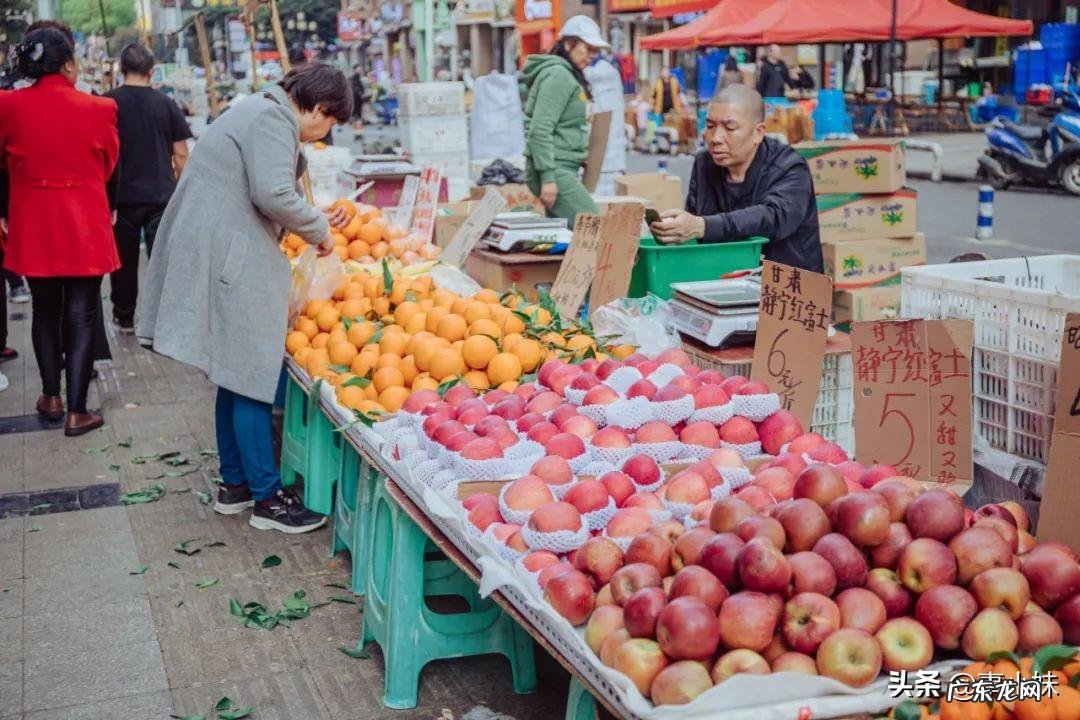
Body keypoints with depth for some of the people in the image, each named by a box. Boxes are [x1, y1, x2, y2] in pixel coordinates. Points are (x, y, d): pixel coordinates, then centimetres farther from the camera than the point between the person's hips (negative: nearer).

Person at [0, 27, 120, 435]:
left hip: (34, 226, 2)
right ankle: (76, 412, 5)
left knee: (45, 312, 19)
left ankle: (51, 397, 28)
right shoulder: (98, 109, -11)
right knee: (81, 317, 5)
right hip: (85, 226, -2)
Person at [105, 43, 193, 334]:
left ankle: (124, 318, 23)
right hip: (162, 195, 0)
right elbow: (181, 154, 1)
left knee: (124, 261, 12)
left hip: (121, 196, 0)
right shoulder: (166, 104, 0)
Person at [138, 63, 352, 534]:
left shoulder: (262, 114, 22)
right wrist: (317, 229, -7)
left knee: (235, 377, 16)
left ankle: (234, 485, 25)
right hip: (230, 261, -11)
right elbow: (272, 194, -23)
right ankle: (267, 499, 1)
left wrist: (315, 222, 18)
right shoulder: (273, 118, -11)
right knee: (252, 378, -5)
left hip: (225, 259, 11)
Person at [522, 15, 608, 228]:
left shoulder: (568, 75, 19)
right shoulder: (558, 75, -12)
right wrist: (548, 177, -23)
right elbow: (540, 131, -20)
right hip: (555, 170, -10)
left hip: (564, 169, 10)